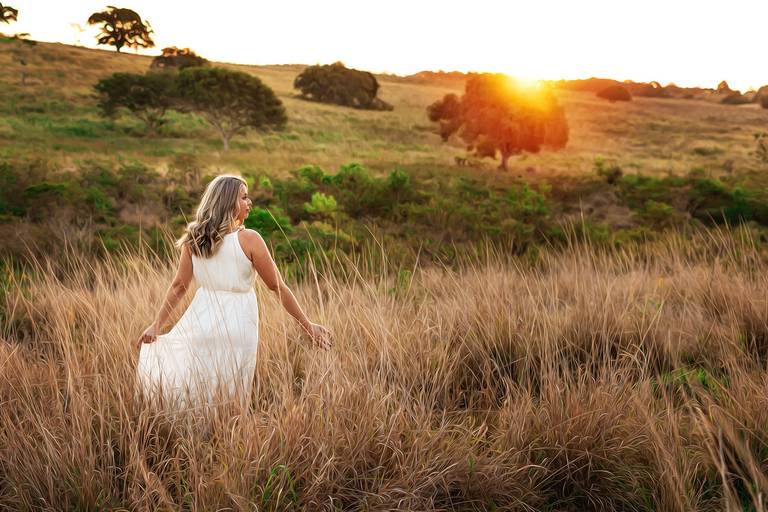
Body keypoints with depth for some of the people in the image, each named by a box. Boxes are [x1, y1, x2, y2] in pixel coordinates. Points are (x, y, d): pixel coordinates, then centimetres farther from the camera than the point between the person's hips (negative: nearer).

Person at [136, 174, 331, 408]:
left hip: (202, 318, 3)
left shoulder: (193, 239, 1)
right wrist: (307, 325, 0)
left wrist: (156, 325, 16)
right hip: (237, 327, -3)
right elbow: (277, 287, -8)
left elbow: (178, 286, 5)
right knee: (229, 398, 9)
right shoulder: (248, 239, -11)